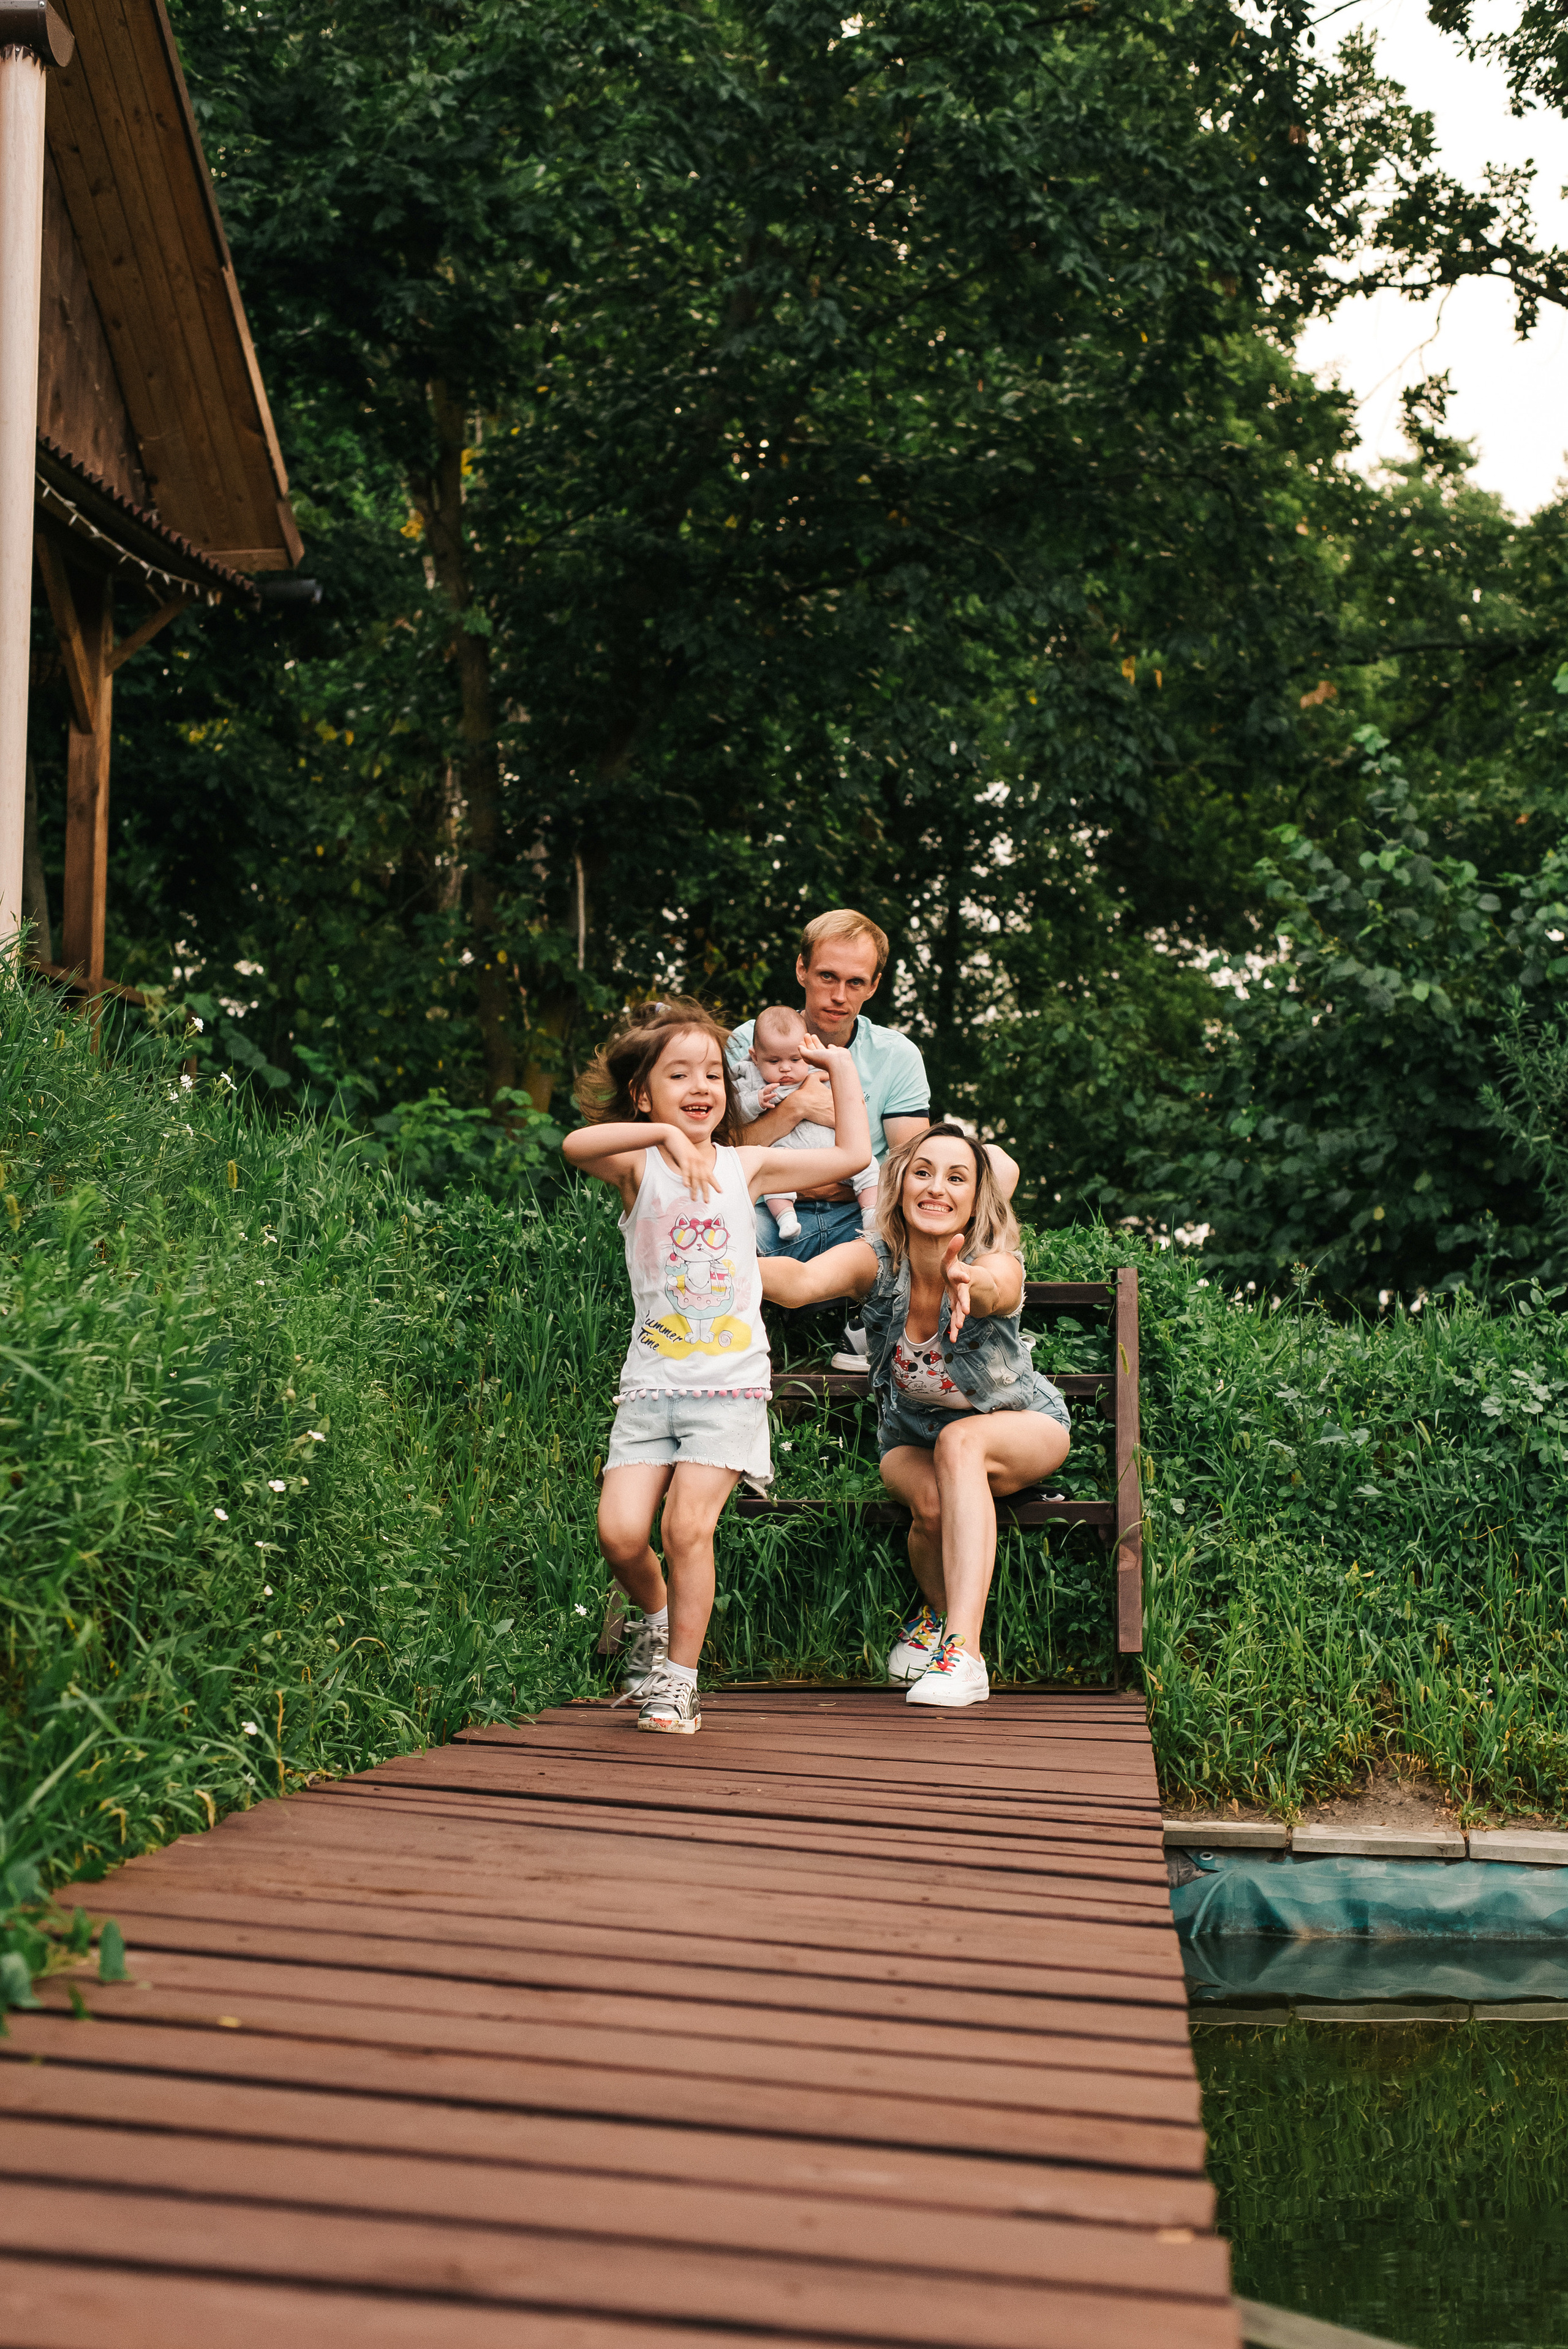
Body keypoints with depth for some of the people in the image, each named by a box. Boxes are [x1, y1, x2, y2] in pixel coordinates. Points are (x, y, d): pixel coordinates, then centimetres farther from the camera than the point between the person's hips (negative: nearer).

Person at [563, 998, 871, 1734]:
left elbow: (852, 1155, 9)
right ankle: (656, 1617, 24)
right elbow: (575, 1145, -22)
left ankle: (678, 1681, 2)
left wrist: (841, 1068, 14)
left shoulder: (745, 1167, 7)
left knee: (687, 1525, -13)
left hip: (729, 1384, 0)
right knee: (620, 1533, -9)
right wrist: (664, 1133, -33)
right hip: (651, 1384, 0)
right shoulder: (637, 1167, 0)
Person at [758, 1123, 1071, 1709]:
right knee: (931, 1502, -30)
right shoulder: (875, 1261, -22)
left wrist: (965, 1282, -79)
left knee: (960, 1442, -35)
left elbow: (987, 1288, -54)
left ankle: (963, 1649, -39)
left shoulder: (1000, 1266, -28)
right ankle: (936, 1611, 6)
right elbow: (801, 1281, -42)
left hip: (1021, 1427, -2)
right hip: (912, 1438, 2)